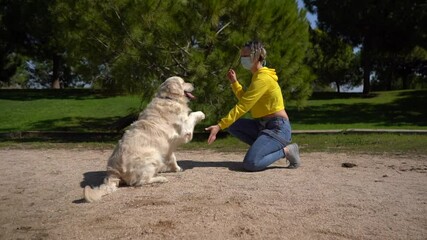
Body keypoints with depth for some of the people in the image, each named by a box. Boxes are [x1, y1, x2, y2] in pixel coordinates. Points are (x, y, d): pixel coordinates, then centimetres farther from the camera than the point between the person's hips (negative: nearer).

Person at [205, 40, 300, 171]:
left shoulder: (262, 78, -16)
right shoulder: (258, 76, 14)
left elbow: (242, 107, -21)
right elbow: (245, 100, 22)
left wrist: (219, 126, -21)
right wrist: (234, 82, 11)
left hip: (278, 128, -9)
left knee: (250, 164, -23)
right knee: (232, 125, -2)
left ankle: (286, 150, -3)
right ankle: (263, 146, 4)